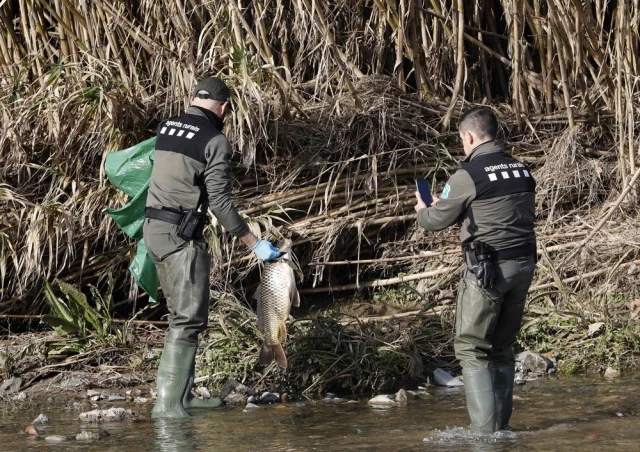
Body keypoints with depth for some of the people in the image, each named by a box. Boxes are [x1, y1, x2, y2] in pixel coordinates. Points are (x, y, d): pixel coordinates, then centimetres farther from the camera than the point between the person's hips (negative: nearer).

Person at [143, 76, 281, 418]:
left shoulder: (164, 129, 11)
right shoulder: (215, 142, -10)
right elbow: (220, 203, -12)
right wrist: (254, 244, -6)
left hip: (153, 228, 8)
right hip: (182, 235, -8)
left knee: (181, 314, 16)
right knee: (188, 319, -7)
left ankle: (181, 395, 18)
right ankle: (168, 403, -13)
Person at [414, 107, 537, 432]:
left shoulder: (468, 176, -11)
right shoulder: (522, 171, 9)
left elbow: (436, 221, -1)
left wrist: (422, 210, 24)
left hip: (488, 269, -7)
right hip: (524, 265, 7)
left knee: (471, 348, 0)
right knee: (502, 348, 16)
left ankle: (486, 428, -8)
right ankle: (501, 424, 18)